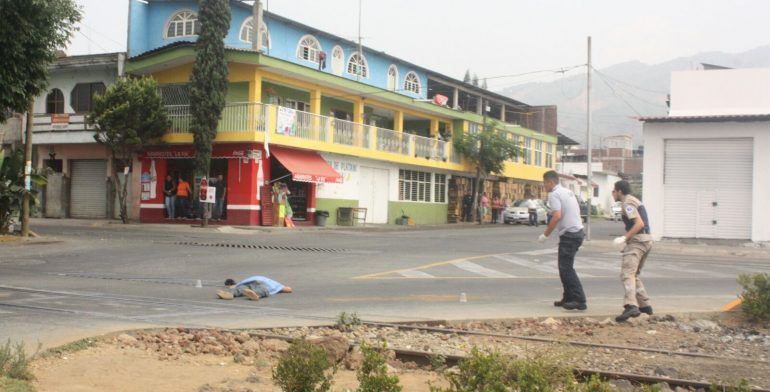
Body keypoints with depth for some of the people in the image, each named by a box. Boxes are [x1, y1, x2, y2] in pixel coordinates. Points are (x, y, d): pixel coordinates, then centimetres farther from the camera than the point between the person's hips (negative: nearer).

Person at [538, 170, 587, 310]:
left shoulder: (554, 194, -11)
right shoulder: (568, 192, 19)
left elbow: (557, 216, -22)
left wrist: (545, 234, -14)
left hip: (569, 234, -10)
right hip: (577, 231, 10)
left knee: (566, 268, -9)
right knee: (566, 267, 17)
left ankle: (580, 300, -14)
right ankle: (568, 298, 20)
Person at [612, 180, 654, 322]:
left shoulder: (628, 203, -9)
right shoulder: (635, 201, 22)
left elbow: (639, 224, -20)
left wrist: (624, 238, -20)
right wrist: (626, 237, 20)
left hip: (637, 241, -10)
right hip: (646, 240, 10)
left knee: (627, 274, -20)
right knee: (634, 274, 22)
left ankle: (631, 306, -36)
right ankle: (645, 305, 26)